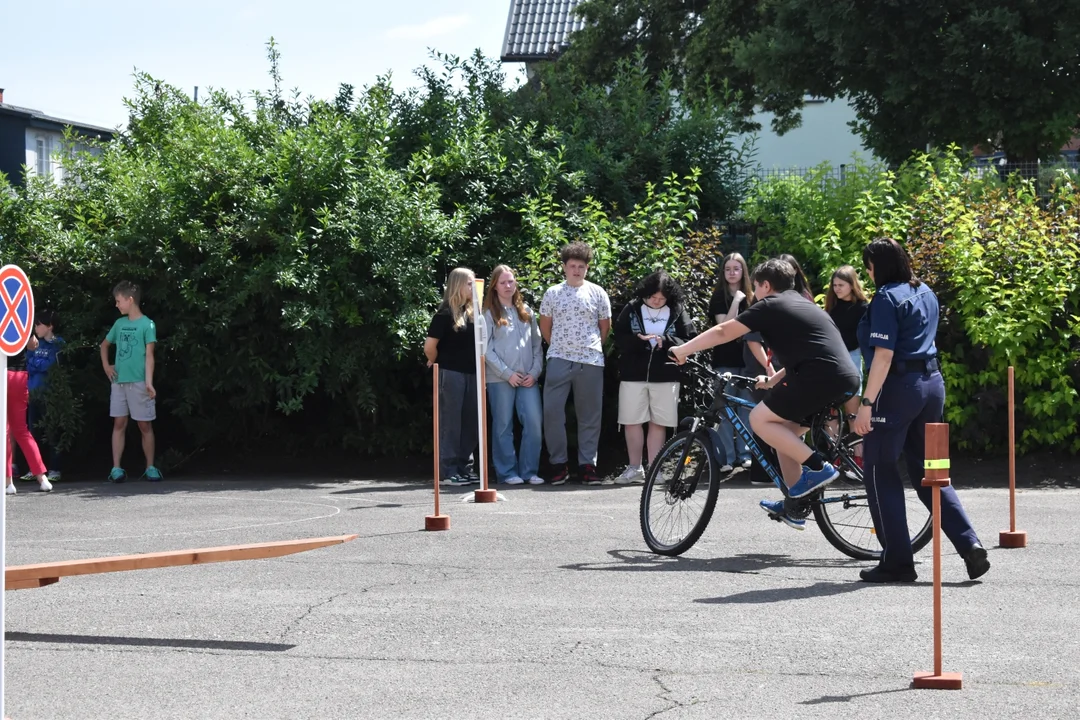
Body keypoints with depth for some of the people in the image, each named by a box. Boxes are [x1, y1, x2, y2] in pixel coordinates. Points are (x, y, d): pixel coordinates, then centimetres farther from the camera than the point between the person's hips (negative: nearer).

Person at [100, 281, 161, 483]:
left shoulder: (147, 324, -5)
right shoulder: (119, 324, 12)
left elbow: (149, 355, -11)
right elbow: (104, 344, 29)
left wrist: (149, 382, -20)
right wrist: (106, 365, 16)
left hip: (138, 383, -5)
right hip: (119, 381, 5)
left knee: (145, 425, 1)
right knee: (119, 423, 2)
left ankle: (150, 468, 8)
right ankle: (117, 468, 1)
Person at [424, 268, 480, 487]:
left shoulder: (472, 313, 11)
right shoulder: (445, 314, -9)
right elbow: (429, 346, -10)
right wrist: (437, 363, 6)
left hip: (471, 375, 7)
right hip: (451, 375, -7)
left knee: (471, 424, 9)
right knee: (451, 423, -3)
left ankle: (464, 467, 18)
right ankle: (447, 471, 1)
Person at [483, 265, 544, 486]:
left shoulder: (526, 311, 15)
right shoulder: (489, 314, 1)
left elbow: (537, 344, 14)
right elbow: (486, 349, -5)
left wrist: (535, 372, 0)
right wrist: (508, 373, -10)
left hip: (528, 379, 3)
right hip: (500, 379, -3)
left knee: (534, 422, -5)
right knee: (503, 426, 1)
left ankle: (529, 471, 2)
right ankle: (507, 472, 7)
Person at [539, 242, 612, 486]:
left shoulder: (597, 293, 6)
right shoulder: (552, 293, 7)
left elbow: (605, 326, 13)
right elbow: (545, 327, 14)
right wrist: (558, 347, 11)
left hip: (590, 362, 0)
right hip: (559, 361, 0)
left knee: (590, 415, 3)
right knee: (552, 412, -7)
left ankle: (588, 464, 9)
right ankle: (559, 464, 3)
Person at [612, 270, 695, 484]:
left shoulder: (678, 311, 0)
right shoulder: (632, 309, 1)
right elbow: (619, 338, -1)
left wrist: (666, 341, -18)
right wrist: (639, 340, -19)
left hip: (665, 376, -1)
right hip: (633, 375, 1)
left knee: (658, 423, 4)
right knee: (632, 422, 3)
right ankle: (634, 468, 15)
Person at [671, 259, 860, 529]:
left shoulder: (770, 306, 4)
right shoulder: (804, 304, 29)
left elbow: (723, 332, 4)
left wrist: (682, 351, 14)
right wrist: (773, 381, 43)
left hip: (821, 376, -9)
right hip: (847, 378, 9)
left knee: (760, 419, -2)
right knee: (785, 429, 20)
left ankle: (818, 467, -9)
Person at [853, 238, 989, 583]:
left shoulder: (887, 298, -12)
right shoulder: (926, 293, 14)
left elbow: (884, 355, -19)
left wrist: (867, 404, -19)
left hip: (898, 386, -8)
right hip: (932, 382, 8)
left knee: (881, 473, 3)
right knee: (928, 472, 14)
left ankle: (897, 562, 3)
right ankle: (970, 544, 0)